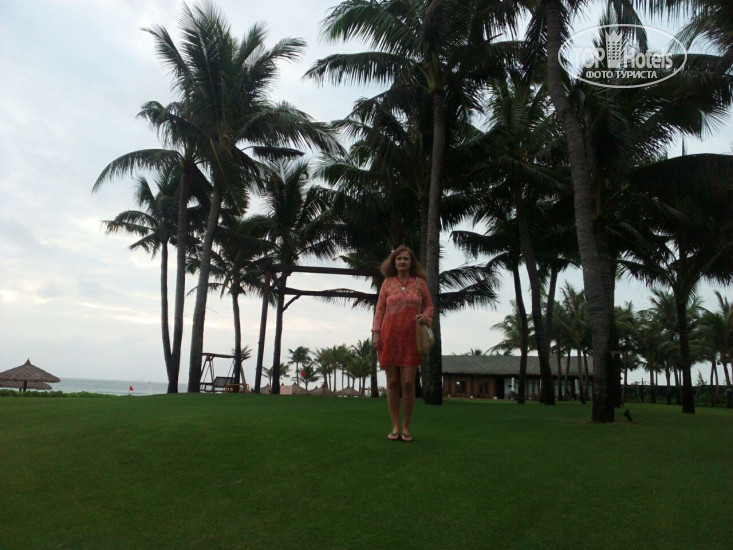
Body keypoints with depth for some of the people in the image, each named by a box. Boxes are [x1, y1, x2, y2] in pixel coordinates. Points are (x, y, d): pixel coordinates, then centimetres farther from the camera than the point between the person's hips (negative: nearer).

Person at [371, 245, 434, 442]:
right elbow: (379, 309, 7)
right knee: (392, 383, 2)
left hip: (411, 337, -1)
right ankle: (395, 427, 10)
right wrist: (376, 333, -2)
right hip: (390, 337, 1)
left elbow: (429, 305, 14)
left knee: (408, 383, -5)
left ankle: (406, 427, 7)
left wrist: (425, 316, -8)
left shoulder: (419, 282, 7)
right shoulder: (387, 282, 8)